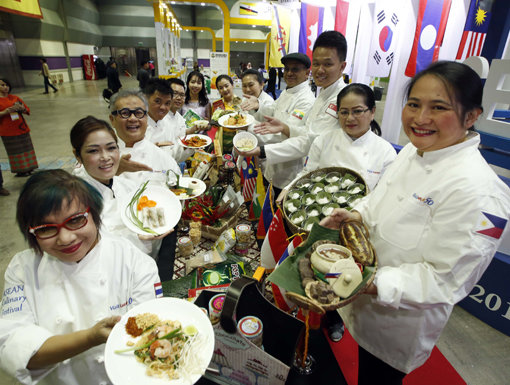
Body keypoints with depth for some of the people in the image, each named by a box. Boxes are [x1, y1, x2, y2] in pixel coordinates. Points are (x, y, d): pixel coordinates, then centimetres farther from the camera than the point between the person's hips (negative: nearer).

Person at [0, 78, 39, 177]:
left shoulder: (15, 98, 10)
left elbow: (27, 110, 12)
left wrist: (21, 108, -8)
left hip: (21, 127, 4)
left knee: (26, 148, 8)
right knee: (15, 150, 0)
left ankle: (28, 168, 18)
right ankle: (20, 170, 7)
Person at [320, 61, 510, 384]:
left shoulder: (477, 190, -29)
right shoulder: (414, 150, -4)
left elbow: (444, 279, -26)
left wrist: (373, 284, -35)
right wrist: (357, 215, -10)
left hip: (400, 321, -7)